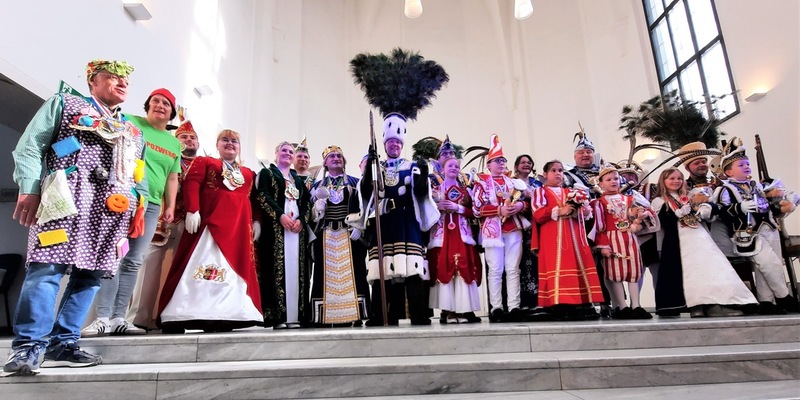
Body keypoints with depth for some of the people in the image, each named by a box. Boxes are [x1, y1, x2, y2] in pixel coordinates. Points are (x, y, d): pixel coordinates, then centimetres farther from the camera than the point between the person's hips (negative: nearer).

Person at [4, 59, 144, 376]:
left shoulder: (133, 133, 29)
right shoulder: (64, 104, 16)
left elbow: (140, 178, 23)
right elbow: (30, 145, 5)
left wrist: (139, 210, 10)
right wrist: (30, 189, -8)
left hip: (112, 210, 5)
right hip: (67, 200, -5)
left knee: (90, 274, 0)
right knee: (49, 267, -14)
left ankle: (62, 344, 7)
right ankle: (28, 346, -8)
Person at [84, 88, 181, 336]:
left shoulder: (174, 143, 19)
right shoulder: (130, 123, 6)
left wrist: (170, 207, 12)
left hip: (151, 205, 5)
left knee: (134, 261, 2)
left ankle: (118, 318, 6)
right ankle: (103, 317, -9)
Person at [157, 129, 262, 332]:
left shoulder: (248, 173, 23)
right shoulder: (204, 162, 12)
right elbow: (191, 184, -3)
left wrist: (256, 222, 6)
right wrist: (192, 210, -17)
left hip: (239, 226, 5)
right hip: (210, 222, -5)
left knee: (235, 267, 1)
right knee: (200, 265, -9)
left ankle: (226, 315, 5)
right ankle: (177, 317, -5)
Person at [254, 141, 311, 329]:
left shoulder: (298, 179, 25)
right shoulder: (267, 173, 12)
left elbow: (307, 201, 15)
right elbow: (262, 196, -4)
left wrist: (301, 219, -5)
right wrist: (280, 215, -15)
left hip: (297, 227, 5)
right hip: (276, 227, -4)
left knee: (296, 269, -1)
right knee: (277, 268, -11)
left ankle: (295, 315, -1)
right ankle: (277, 316, -12)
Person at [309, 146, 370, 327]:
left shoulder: (354, 182, 12)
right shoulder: (317, 185, 16)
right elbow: (311, 211, 10)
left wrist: (357, 226, -10)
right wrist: (318, 201, -10)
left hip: (349, 232, -1)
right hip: (325, 234, 1)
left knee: (351, 271, -4)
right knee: (326, 272, -2)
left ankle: (354, 315, -2)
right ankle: (327, 316, -1)